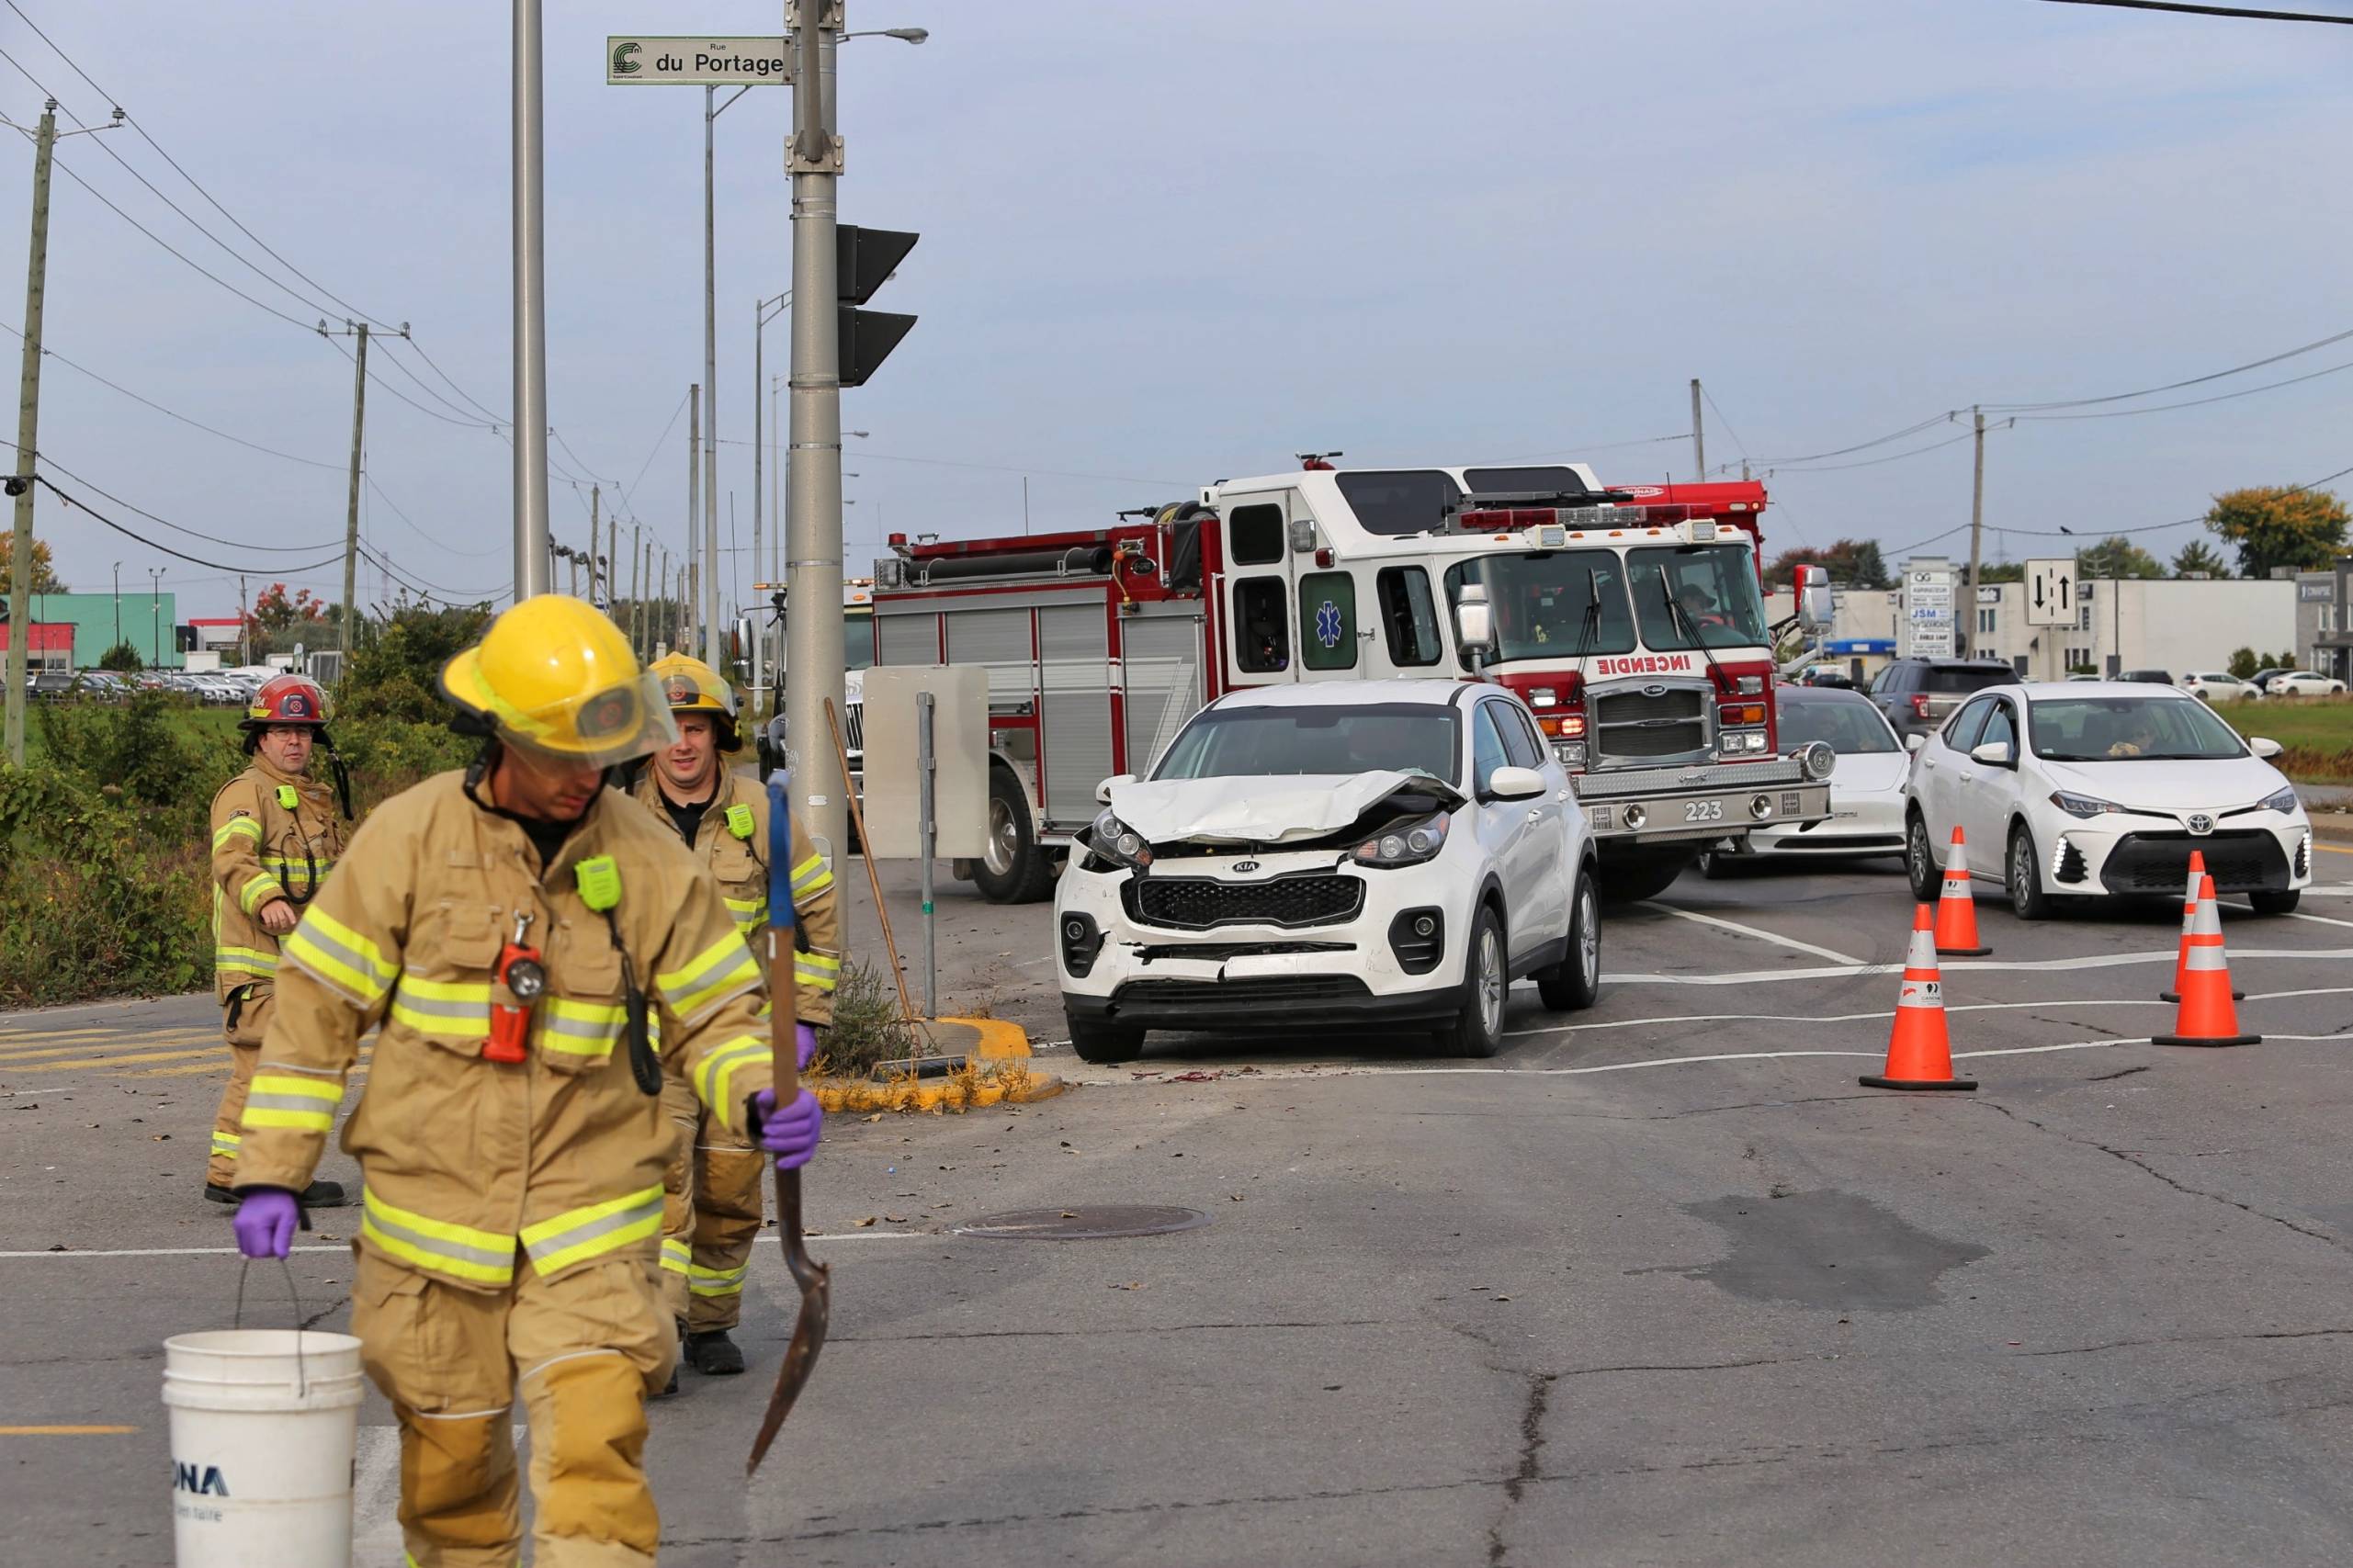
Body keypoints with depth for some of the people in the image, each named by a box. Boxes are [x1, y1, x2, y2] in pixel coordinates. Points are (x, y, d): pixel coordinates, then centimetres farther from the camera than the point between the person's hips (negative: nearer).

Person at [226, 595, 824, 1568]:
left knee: (595, 1451, -16)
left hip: (588, 1230, 0)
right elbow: (318, 1004, 1)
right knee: (449, 1461, 11)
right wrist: (272, 1171, -1)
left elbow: (713, 1014, 6)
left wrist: (760, 1100, -16)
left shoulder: (649, 860, -1)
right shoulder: (408, 838, -4)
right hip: (431, 1218, 0)